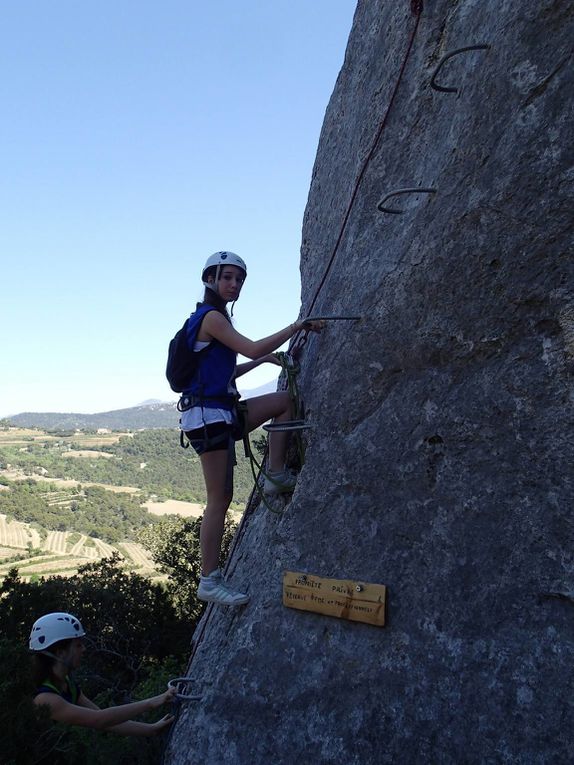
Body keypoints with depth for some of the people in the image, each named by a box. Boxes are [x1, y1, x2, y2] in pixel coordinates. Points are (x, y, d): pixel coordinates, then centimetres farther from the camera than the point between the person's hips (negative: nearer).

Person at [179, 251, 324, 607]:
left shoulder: (213, 318, 19)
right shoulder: (211, 317, -10)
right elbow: (253, 349, -21)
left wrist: (266, 358, 19)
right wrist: (297, 327, -14)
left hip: (222, 411, 9)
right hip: (207, 413, -9)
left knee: (286, 398, 9)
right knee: (220, 498, -6)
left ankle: (277, 475, 9)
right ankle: (210, 581, 3)